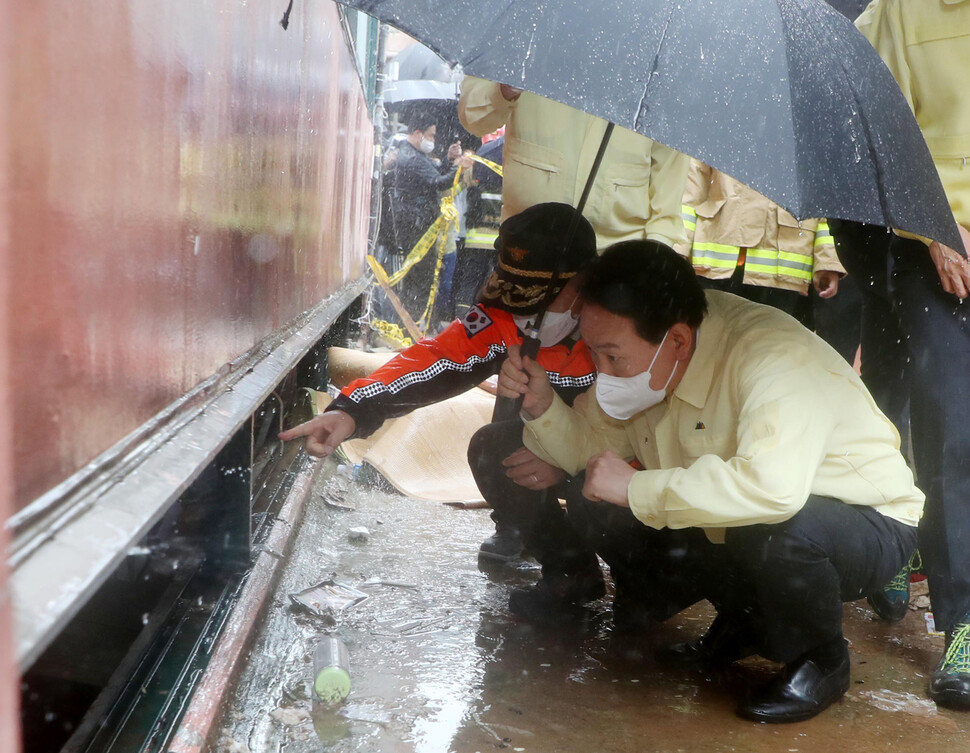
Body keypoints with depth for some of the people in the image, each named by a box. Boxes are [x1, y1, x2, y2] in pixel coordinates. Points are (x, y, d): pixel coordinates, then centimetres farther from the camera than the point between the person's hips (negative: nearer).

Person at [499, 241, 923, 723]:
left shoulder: (772, 356, -33)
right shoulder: (640, 355, -9)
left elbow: (773, 488, -49)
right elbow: (591, 444, 1)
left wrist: (636, 488, -39)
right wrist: (541, 407, -21)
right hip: (735, 525, 7)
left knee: (772, 528, -40)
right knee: (592, 505, -6)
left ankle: (820, 661, -6)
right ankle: (742, 622, 10)